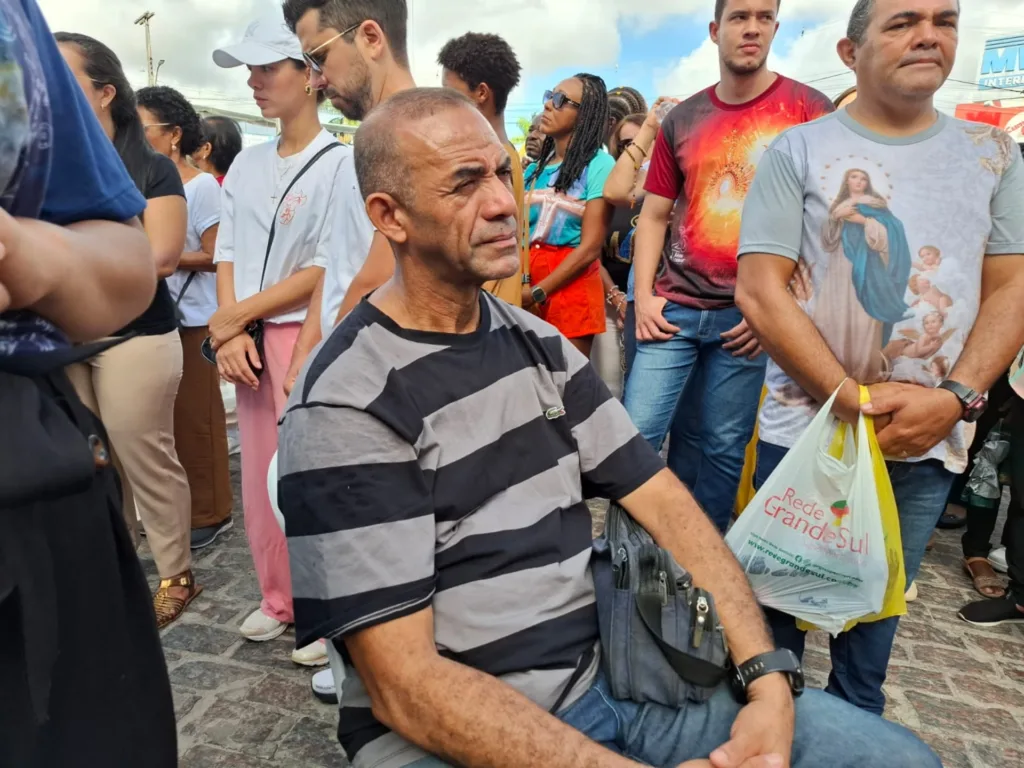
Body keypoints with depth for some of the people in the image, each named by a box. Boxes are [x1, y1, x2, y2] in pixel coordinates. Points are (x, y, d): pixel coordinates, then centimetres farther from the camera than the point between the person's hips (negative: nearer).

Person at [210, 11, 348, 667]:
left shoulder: (340, 163, -7)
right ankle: (279, 600, 31)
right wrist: (231, 331, -4)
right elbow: (227, 254, 13)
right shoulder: (246, 166, 14)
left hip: (311, 338, -7)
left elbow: (325, 272, -13)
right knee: (260, 480, 13)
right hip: (250, 340, 7)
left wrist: (233, 318, -8)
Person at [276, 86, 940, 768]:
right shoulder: (345, 405, -16)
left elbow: (664, 501, 2)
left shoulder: (541, 345, 4)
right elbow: (403, 685, -19)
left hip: (611, 678, 6)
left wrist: (767, 681, -9)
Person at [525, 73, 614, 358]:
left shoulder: (598, 164, -7)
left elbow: (590, 248, -12)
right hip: (530, 288, 5)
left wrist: (536, 293, -12)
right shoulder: (534, 169, 11)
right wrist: (522, 283, -9)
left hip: (571, 286, -5)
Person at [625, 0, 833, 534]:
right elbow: (654, 216, 11)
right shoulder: (681, 120, 9)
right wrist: (643, 297, -1)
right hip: (675, 308, 2)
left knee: (723, 447, 7)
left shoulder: (808, 109, 1)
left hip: (751, 315, -2)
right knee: (635, 436, 0)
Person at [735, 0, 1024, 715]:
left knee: (878, 607, 18)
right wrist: (853, 401, -16)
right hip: (806, 429, -3)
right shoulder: (797, 150, -3)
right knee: (782, 602, 11)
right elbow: (760, 291, -11)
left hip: (930, 442, 3)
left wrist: (955, 398, -12)